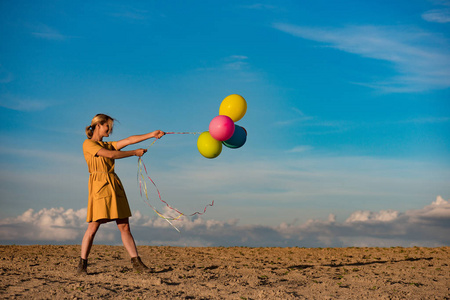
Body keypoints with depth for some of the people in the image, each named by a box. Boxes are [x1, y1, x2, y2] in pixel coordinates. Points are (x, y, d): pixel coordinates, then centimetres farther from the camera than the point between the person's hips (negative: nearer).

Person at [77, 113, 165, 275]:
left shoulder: (108, 145, 22)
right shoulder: (88, 144, 1)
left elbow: (129, 140, 12)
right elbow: (111, 155, -10)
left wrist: (151, 134, 4)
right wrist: (135, 153, -5)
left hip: (114, 186, 6)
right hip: (99, 186, -6)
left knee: (124, 226, 4)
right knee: (93, 226, -7)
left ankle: (136, 262, 5)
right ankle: (82, 264, 2)